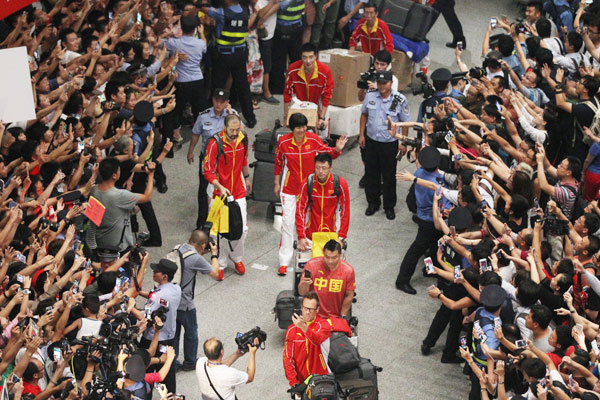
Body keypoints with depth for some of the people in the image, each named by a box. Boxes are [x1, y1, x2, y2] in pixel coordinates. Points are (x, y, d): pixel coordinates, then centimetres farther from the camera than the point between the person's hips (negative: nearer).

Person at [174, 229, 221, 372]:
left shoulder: (178, 249, 0)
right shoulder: (196, 258, -22)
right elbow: (215, 274, -10)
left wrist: (203, 253, 12)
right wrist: (214, 254, 0)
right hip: (184, 304, -6)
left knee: (173, 331, 19)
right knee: (191, 331, 16)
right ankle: (190, 363, 31)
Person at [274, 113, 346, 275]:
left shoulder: (313, 139, -11)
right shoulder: (283, 142, -12)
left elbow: (326, 151, 2)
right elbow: (278, 163, 2)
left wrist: (337, 149, -20)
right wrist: (277, 183, 8)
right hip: (289, 188, -1)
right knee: (287, 221, -1)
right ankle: (284, 261, 6)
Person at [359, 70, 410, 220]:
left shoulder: (400, 100, -14)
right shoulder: (370, 96, -6)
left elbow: (405, 122, -4)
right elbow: (364, 114, 11)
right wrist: (361, 134, 9)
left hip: (390, 143, -3)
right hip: (371, 141, 3)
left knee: (389, 176, 8)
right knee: (371, 174, 13)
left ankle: (389, 206, 24)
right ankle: (373, 203, 32)